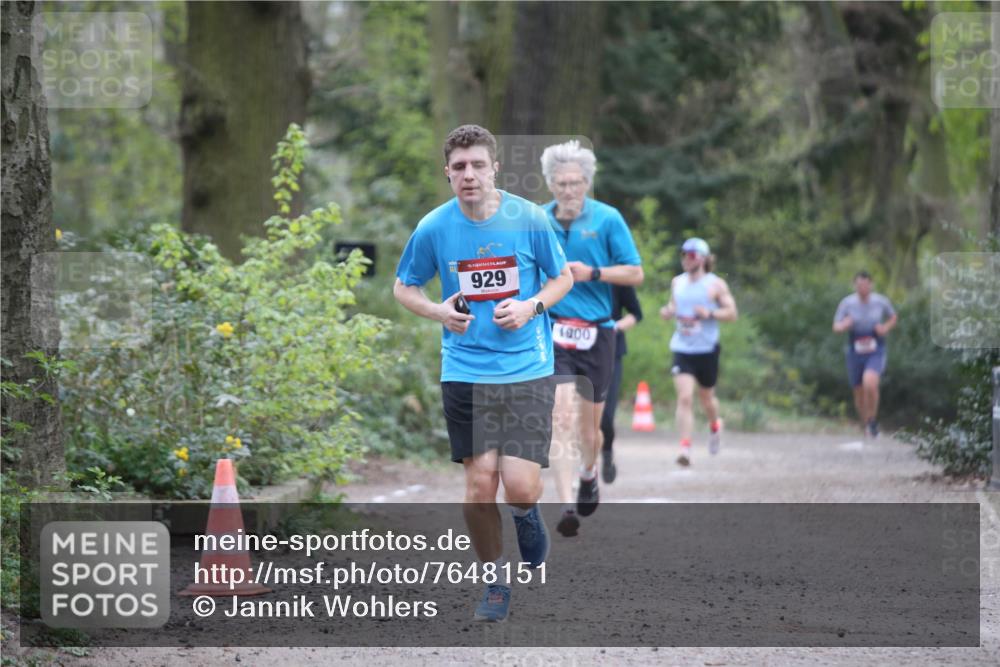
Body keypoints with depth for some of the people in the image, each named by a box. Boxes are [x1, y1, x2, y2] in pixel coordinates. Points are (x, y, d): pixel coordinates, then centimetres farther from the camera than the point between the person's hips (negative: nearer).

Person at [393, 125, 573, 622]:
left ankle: (526, 516, 25)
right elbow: (403, 287, 11)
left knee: (520, 487, -12)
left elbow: (563, 277, 8)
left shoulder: (529, 219, -6)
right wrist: (438, 312, -8)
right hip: (465, 372, 1)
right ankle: (496, 580, 22)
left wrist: (531, 307, -11)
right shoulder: (433, 228, -3)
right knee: (479, 488, -1)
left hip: (527, 370, -1)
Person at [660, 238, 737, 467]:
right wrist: (668, 311, 1)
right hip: (682, 348, 2)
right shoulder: (677, 282, 9)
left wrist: (710, 314, -20)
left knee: (706, 396, 15)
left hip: (707, 350, -2)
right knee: (684, 397, -14)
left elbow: (732, 313, -3)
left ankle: (715, 425, 49)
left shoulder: (715, 285, -3)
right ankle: (685, 448, -18)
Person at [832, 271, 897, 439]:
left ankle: (872, 420, -7)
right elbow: (836, 327, 0)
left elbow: (893, 317, 15)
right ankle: (866, 425, 34)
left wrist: (886, 328, -6)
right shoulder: (847, 303, -5)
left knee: (870, 383, -27)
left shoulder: (881, 302, -4)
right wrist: (844, 325, -23)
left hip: (876, 351, -2)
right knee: (859, 393, 9)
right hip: (855, 353, 2)